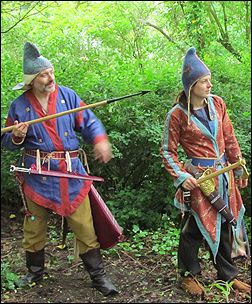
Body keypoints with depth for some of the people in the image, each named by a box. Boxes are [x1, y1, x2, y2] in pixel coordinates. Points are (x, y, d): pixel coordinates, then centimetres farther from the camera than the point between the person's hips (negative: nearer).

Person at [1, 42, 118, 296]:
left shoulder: (67, 96, 1)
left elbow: (88, 121, 2)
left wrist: (100, 140, -18)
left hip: (71, 174, 0)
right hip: (38, 175, 1)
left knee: (84, 226, 2)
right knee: (34, 227, 14)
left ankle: (98, 276, 16)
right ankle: (35, 272, 37)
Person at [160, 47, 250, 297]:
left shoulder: (217, 103, 2)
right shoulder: (177, 114, -12)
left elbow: (229, 139, 10)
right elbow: (168, 151, -7)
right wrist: (181, 176, -19)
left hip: (223, 174, 6)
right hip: (198, 177, -6)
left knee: (225, 224, 15)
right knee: (194, 227, 2)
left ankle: (228, 275, 33)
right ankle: (188, 276, 24)